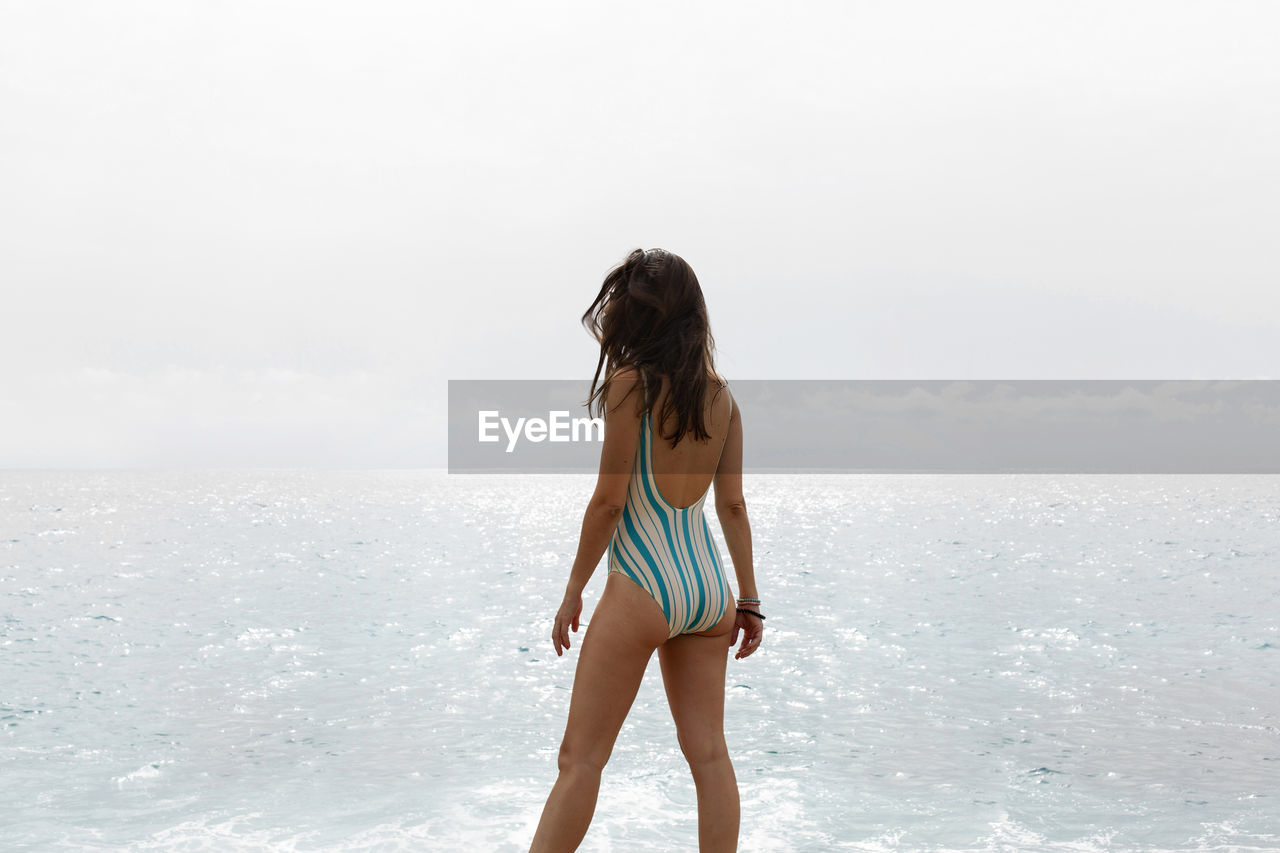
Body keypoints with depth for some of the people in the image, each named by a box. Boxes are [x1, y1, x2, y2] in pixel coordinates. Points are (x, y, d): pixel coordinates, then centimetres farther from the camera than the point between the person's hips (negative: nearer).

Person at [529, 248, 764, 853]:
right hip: (710, 589, 6)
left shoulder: (631, 383, -9)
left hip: (643, 586, -6)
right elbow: (733, 504, 10)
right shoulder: (721, 395, 8)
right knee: (708, 754, 10)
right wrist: (749, 599, 15)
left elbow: (609, 499, -9)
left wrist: (573, 591, 0)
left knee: (580, 757, 0)